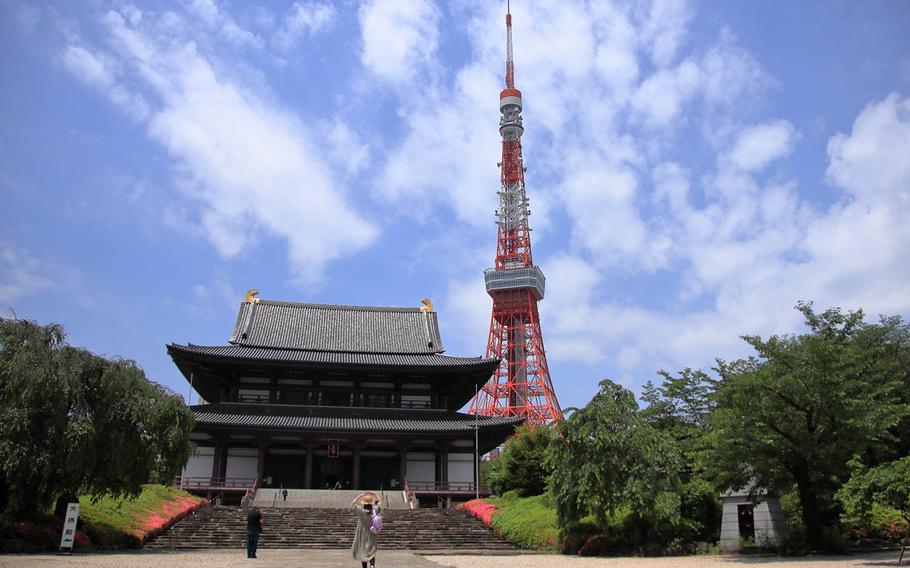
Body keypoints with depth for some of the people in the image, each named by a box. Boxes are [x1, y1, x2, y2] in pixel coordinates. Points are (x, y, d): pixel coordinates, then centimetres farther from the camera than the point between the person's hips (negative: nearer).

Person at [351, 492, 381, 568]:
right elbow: (380, 501, 9)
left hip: (362, 537, -1)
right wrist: (374, 494, 11)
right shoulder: (375, 510, -10)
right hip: (372, 536, 1)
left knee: (363, 553, 12)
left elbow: (353, 502, -2)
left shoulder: (361, 510, -15)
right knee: (371, 553, 2)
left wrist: (361, 495, 4)